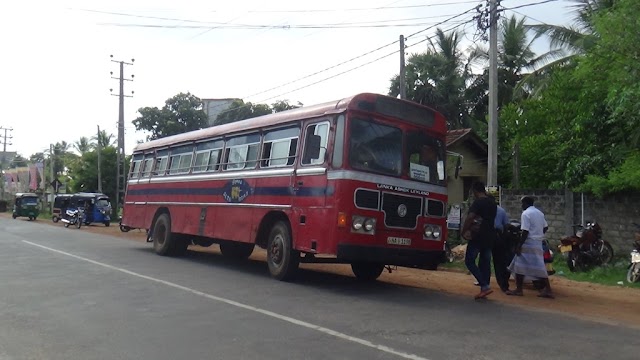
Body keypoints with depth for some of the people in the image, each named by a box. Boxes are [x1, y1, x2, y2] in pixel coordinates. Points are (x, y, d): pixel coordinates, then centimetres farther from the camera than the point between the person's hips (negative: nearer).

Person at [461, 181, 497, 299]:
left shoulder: (478, 202, -13)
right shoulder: (493, 203, 12)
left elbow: (470, 218, -25)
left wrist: (463, 231, -17)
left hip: (478, 237, -8)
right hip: (490, 237, 8)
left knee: (469, 261, -2)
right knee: (485, 262, 10)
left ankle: (485, 286, -12)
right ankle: (484, 289, 12)